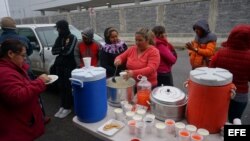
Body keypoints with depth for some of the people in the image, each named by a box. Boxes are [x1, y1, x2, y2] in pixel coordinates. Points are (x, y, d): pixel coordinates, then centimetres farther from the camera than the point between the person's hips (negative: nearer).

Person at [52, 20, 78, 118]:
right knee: (61, 86, 9)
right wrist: (63, 49, -9)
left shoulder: (72, 38, -6)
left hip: (69, 66, -6)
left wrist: (59, 50, -1)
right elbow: (53, 51, 4)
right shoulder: (59, 38, 13)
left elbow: (68, 51, -17)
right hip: (59, 65, 6)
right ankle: (62, 106, 21)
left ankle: (67, 108, 9)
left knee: (68, 86, -2)